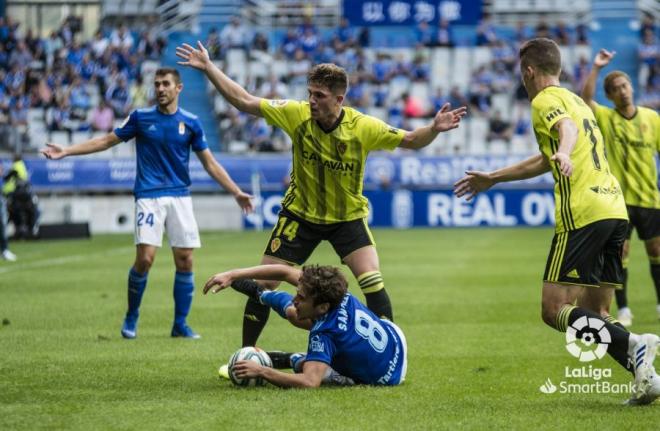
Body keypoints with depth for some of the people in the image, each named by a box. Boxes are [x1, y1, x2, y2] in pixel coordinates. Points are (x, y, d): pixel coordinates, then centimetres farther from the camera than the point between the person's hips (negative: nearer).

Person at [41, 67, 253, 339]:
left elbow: (210, 164, 10)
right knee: (145, 258, -13)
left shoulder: (190, 123, 4)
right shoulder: (141, 117, 2)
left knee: (185, 260, -2)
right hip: (149, 196, -2)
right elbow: (107, 141, 10)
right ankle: (131, 317, 7)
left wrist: (236, 192, 6)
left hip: (180, 196, 2)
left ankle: (180, 324, 10)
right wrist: (66, 152, 5)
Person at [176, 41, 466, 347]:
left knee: (373, 282, -17)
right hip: (299, 214, 1)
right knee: (262, 285, 0)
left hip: (348, 216, -1)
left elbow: (409, 140, -13)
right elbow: (243, 101, -11)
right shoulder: (296, 114, -17)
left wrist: (434, 129, -33)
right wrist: (207, 67, -15)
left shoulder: (363, 127, -20)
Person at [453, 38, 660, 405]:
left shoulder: (545, 100, 2)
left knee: (555, 310, -7)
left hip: (583, 213, -8)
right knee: (595, 315, 10)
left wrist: (564, 153, -45)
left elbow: (567, 127, -23)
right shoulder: (576, 100, 29)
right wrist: (491, 179, 49)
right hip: (615, 208, 8)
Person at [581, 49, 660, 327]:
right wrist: (597, 68, -23)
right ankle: (623, 310, 3)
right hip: (618, 198, -2)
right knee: (620, 252, -4)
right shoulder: (605, 118, -2)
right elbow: (585, 99, -19)